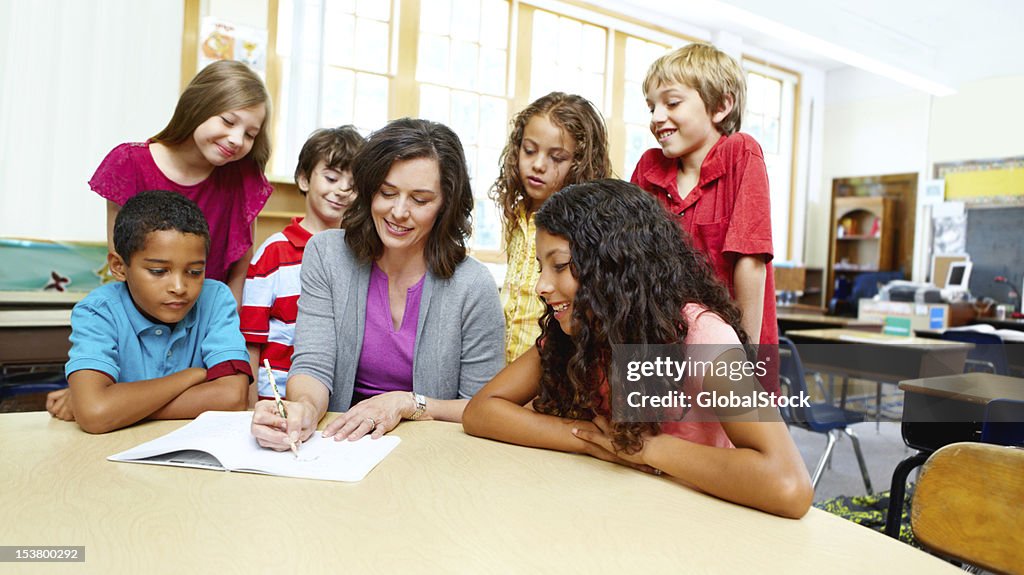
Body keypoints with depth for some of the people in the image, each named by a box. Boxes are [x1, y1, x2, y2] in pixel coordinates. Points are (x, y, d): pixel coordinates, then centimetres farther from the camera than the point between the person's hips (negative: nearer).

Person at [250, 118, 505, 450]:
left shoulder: (473, 287, -12)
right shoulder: (327, 254, -2)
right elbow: (313, 366, -8)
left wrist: (406, 404, -17)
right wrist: (304, 409, -29)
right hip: (337, 440, 1)